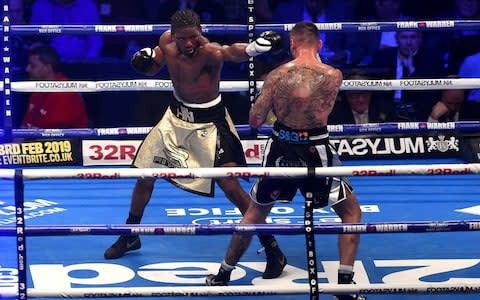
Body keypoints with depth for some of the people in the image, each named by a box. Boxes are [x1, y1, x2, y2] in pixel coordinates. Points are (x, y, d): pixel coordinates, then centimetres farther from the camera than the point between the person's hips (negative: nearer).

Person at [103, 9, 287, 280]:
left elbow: (230, 52, -54)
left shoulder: (209, 51, -30)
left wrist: (253, 48, -76)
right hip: (177, 116, 6)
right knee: (144, 177, 15)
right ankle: (130, 237, 37)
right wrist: (145, 58, -14)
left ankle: (273, 251, -1)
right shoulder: (167, 42, -11)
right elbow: (153, 68, 10)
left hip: (209, 123, -6)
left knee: (232, 188, -12)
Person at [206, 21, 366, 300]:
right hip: (316, 152, -2)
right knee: (351, 212, 17)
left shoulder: (277, 75, -6)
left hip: (281, 150, 2)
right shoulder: (334, 76, -8)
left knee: (255, 212, 23)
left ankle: (223, 275, 32)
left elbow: (255, 120, -3)